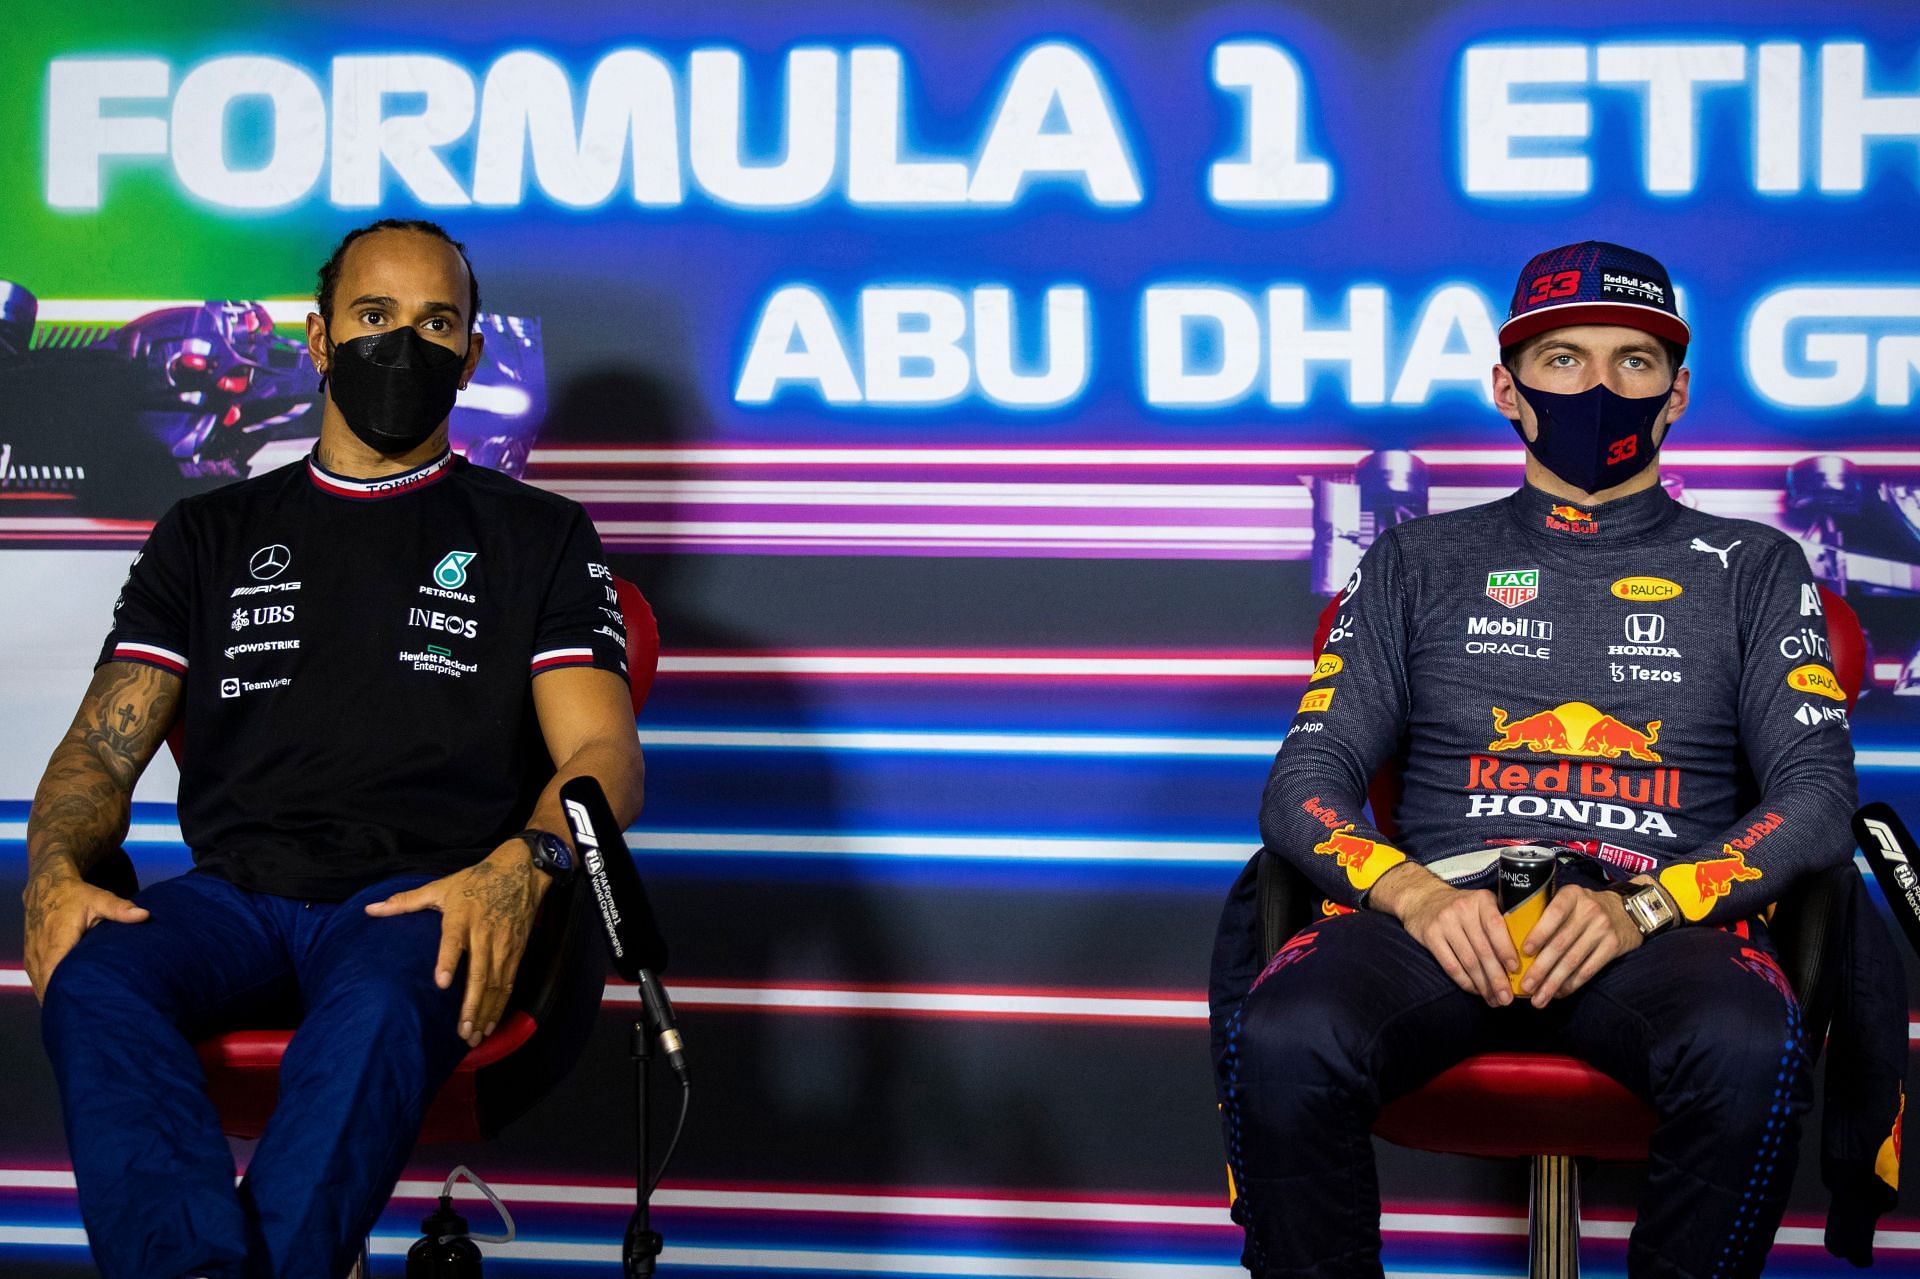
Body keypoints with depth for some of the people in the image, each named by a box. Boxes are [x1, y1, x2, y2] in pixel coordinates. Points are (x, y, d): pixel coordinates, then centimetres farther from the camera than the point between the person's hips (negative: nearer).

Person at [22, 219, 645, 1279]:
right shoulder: (210, 534, 25)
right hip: (234, 891, 2)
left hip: (422, 900, -2)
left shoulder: (537, 536, 19)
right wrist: (57, 871, -7)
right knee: (92, 980, -33)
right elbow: (102, 750, 18)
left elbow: (603, 752, 7)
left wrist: (520, 866, -17)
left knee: (378, 1009, -39)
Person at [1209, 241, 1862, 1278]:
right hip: (1443, 908, 1)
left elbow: (1817, 793, 8)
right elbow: (1305, 782, 13)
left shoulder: (1751, 568, 21)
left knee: (1747, 1050, -37)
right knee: (1281, 1037, -33)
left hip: (1671, 914, 0)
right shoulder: (1421, 561, 22)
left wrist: (1640, 907, -11)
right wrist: (1417, 893, -10)